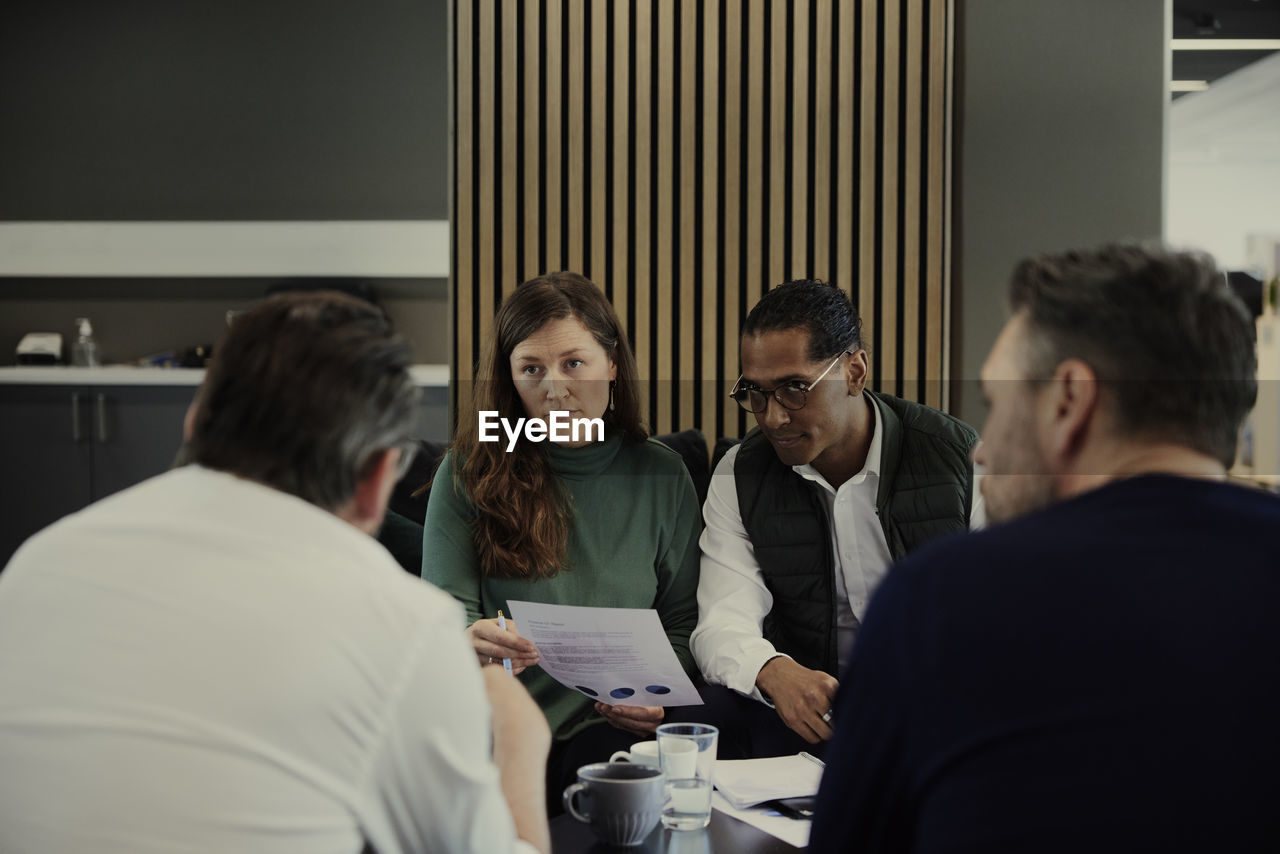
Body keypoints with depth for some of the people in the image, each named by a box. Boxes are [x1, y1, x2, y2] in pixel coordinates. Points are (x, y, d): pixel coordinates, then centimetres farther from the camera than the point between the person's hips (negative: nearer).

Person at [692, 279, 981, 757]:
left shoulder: (961, 458, -3)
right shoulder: (740, 477, 2)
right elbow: (722, 626, -9)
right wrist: (774, 673, -34)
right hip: (810, 708, 1)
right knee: (725, 710, -31)